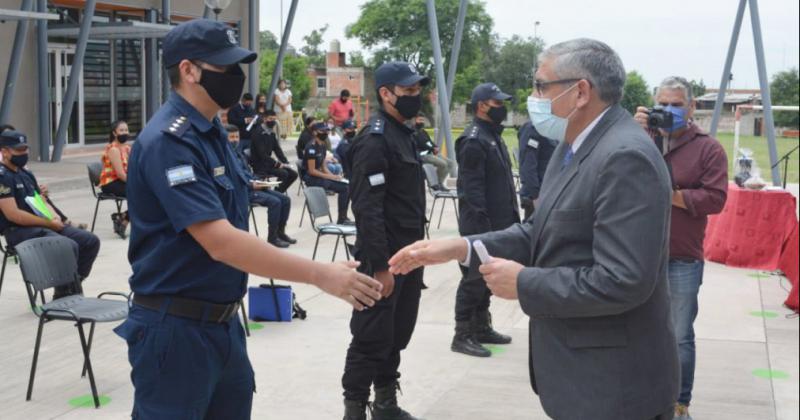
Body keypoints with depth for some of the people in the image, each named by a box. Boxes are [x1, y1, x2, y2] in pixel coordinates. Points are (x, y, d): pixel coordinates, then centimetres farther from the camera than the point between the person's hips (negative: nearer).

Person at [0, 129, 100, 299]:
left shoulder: (26, 174, 18)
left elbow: (43, 202, 20)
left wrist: (55, 217, -3)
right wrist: (49, 223, -15)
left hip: (42, 226, 9)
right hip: (19, 231, -9)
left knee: (91, 241, -2)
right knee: (69, 246, -30)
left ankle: (72, 287, 5)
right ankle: (63, 297, -12)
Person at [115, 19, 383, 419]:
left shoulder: (211, 131, 10)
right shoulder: (168, 141, -21)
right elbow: (220, 241, -29)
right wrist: (321, 275, -30)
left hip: (222, 321, 9)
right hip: (175, 328, -9)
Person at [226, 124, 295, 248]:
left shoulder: (238, 153, 21)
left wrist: (259, 182, 7)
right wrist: (251, 185, -22)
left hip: (252, 186, 9)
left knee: (285, 199, -1)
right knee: (275, 202, -25)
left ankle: (280, 232, 8)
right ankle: (272, 237, -14)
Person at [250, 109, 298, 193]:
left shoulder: (272, 133, 12)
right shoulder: (259, 133, -14)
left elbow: (278, 150, 12)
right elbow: (262, 154, -21)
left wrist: (286, 163, -4)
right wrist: (278, 164, -24)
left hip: (268, 163, 9)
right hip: (259, 165, -9)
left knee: (293, 174, -1)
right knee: (283, 173, -27)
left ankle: (278, 192, 4)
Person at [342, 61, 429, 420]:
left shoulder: (405, 134, 14)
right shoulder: (374, 140, -16)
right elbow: (367, 210, -22)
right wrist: (379, 266, -24)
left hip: (409, 255, 9)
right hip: (384, 258, -9)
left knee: (397, 334, 16)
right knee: (372, 338, -2)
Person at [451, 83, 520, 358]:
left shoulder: (494, 136, 15)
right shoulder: (474, 141, -15)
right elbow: (471, 187, -20)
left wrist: (512, 216, 17)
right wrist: (482, 225, -22)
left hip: (498, 222, 10)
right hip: (481, 224, -10)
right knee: (474, 278, -3)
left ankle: (481, 328, 26)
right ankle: (463, 336, 4)